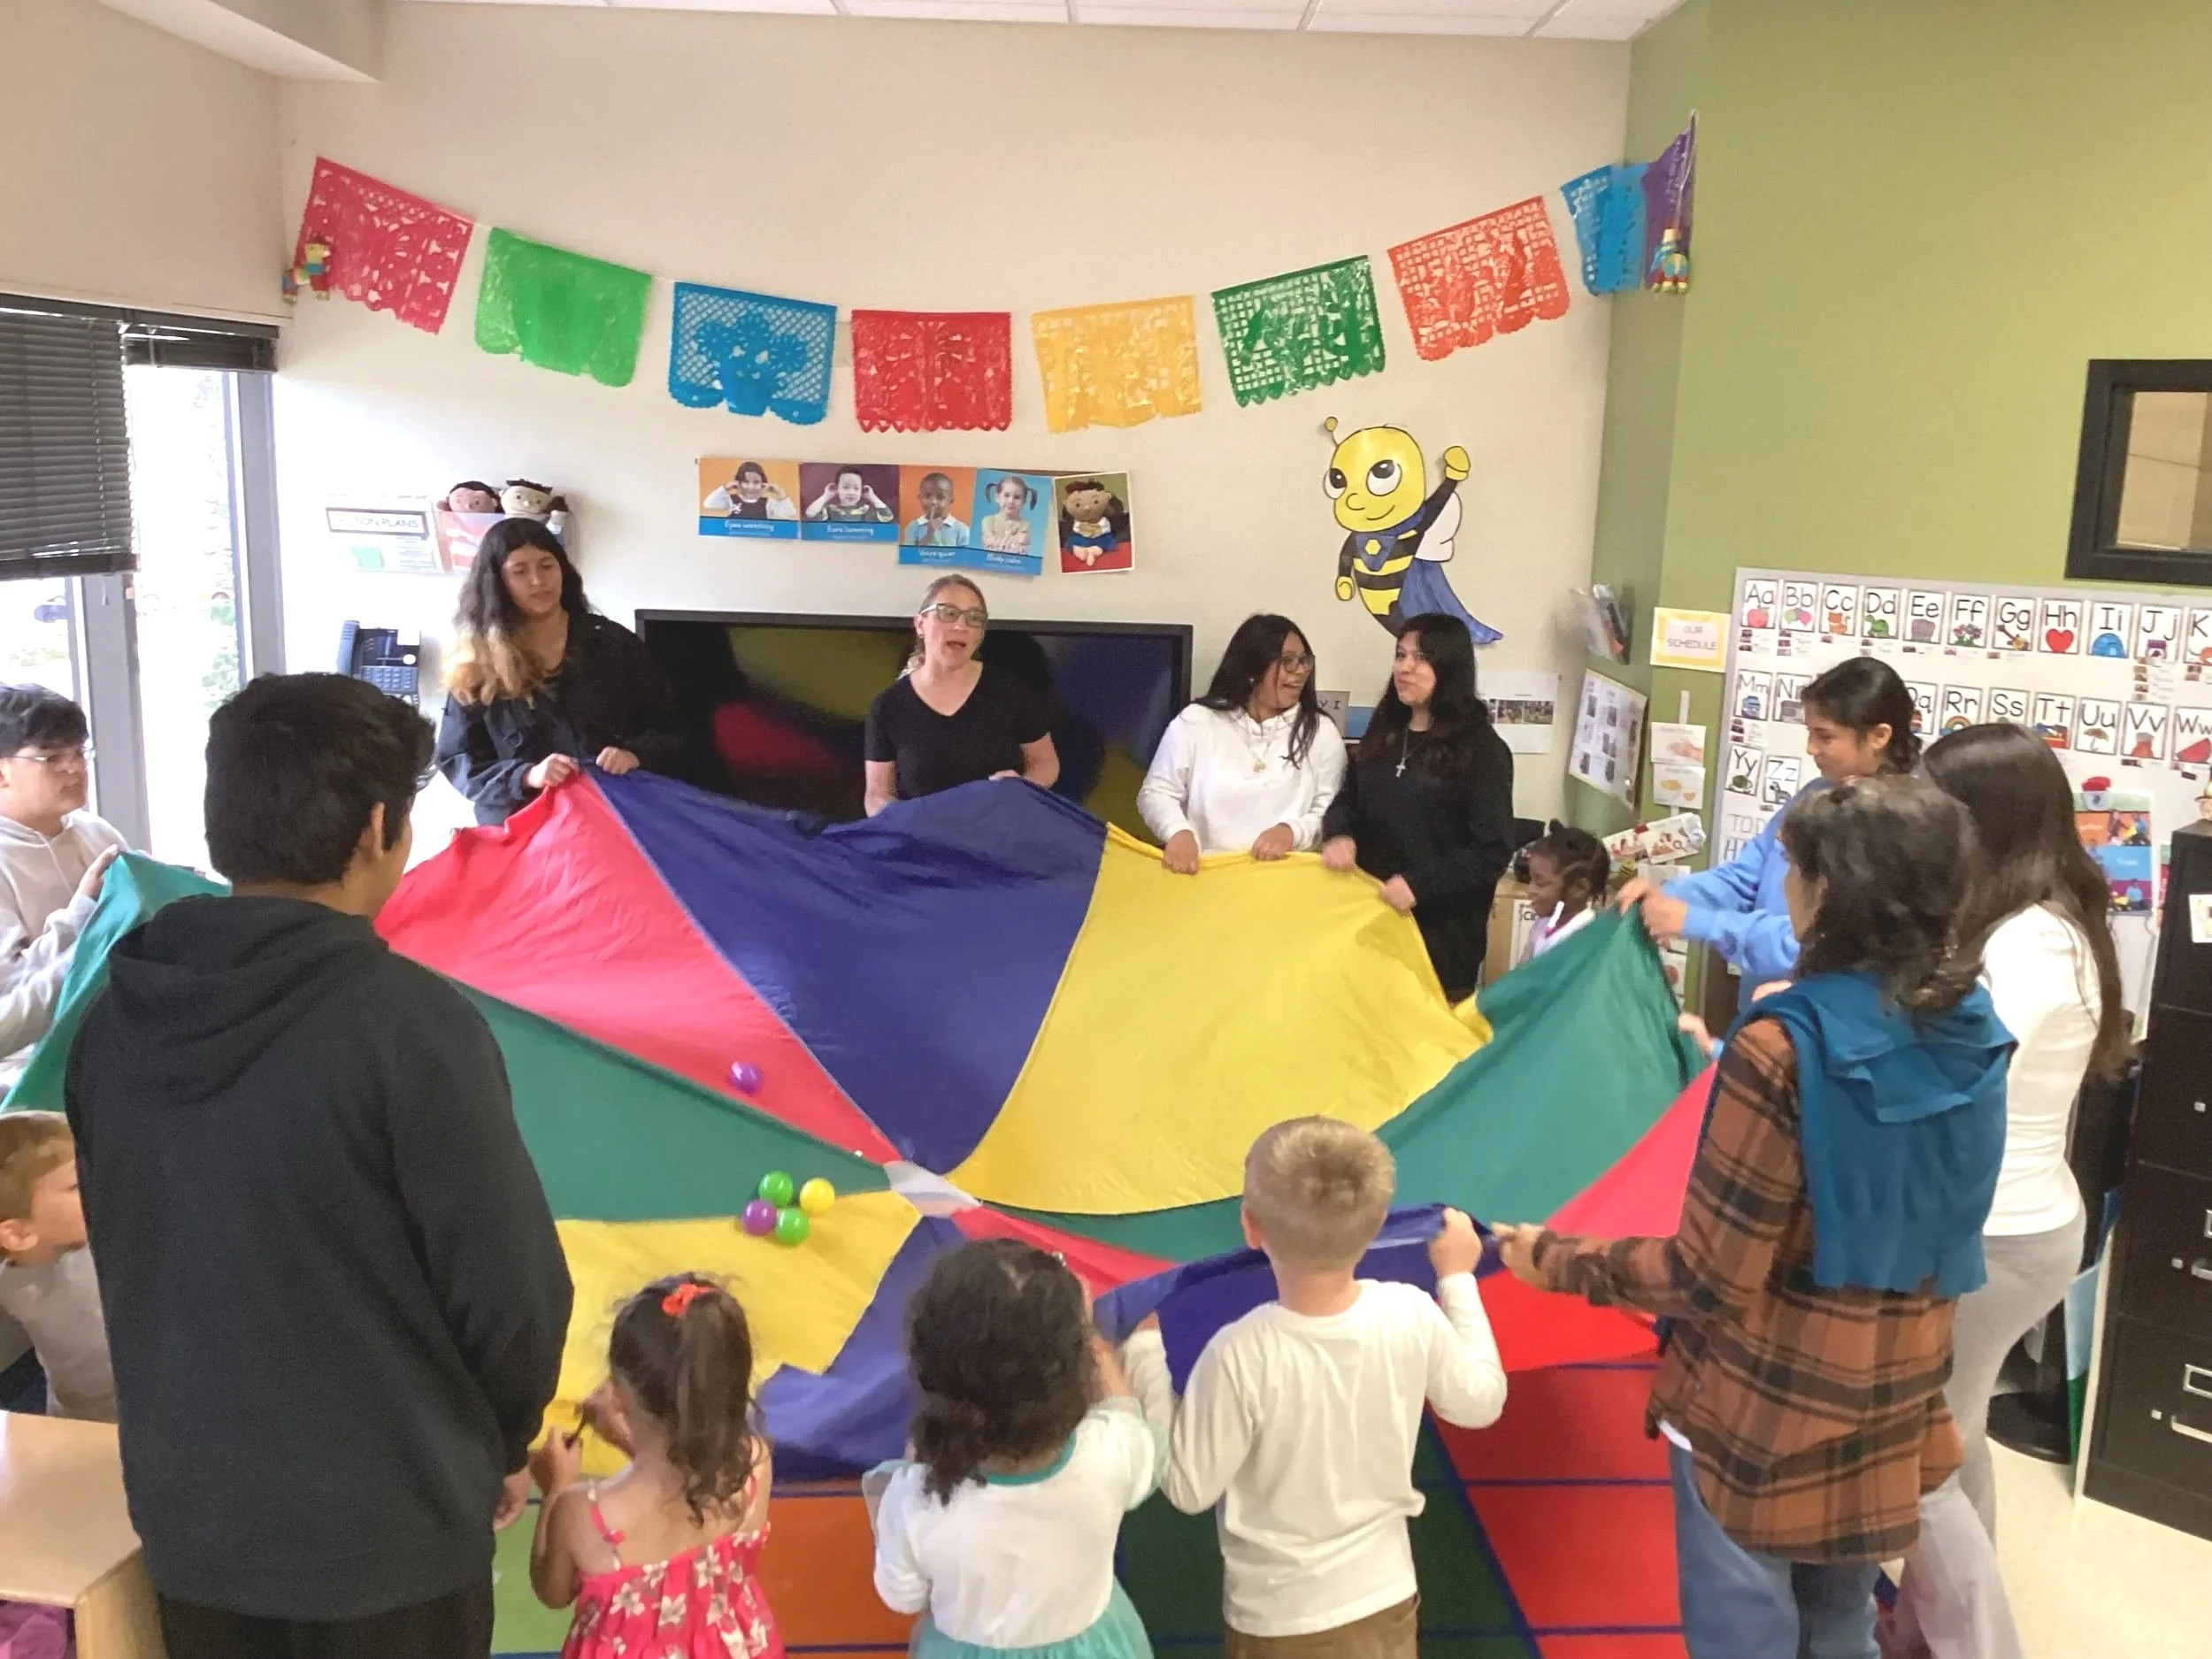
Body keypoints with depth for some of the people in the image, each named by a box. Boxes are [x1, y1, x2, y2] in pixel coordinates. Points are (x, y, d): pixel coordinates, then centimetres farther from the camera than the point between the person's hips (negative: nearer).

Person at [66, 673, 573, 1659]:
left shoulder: (115, 1020, -4)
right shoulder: (407, 1020, -23)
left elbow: (127, 1261, 8)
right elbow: (511, 1290, -18)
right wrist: (499, 1443, 2)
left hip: (190, 1516, 5)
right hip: (386, 1531, -5)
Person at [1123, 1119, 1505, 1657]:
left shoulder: (1243, 1354, -31)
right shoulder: (1413, 1316, -19)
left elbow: (1189, 1487, -18)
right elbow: (1481, 1403, 1)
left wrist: (1145, 1353, -12)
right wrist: (1458, 1278, 10)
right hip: (1387, 1596, 3)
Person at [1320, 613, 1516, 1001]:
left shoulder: (1481, 749, -7)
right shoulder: (1384, 732, 12)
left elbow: (1493, 851, -11)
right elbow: (1348, 799, 18)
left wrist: (1419, 885, -20)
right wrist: (1340, 835, -5)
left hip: (1441, 929, -5)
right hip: (1371, 912, 5)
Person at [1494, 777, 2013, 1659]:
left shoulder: (1782, 1049, -25)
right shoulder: (1972, 1035, -5)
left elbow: (1708, 1279, -21)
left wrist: (1556, 1259, -7)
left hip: (1764, 1414, -6)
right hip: (1896, 1402, 6)